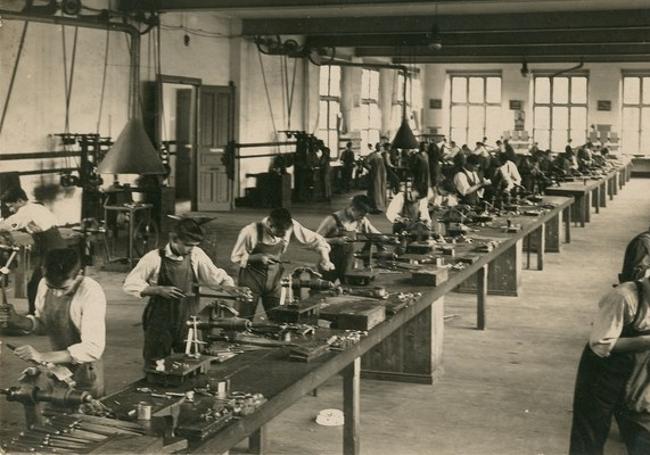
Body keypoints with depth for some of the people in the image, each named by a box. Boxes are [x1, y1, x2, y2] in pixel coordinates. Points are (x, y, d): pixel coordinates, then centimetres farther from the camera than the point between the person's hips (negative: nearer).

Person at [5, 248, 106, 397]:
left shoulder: (91, 293, -25)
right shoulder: (44, 284, -6)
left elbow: (93, 348, -29)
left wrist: (42, 356, -33)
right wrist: (18, 320, -12)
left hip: (85, 376, -5)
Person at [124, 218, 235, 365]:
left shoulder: (196, 255, -2)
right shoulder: (155, 258, -10)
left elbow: (217, 277, 2)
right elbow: (129, 284, -8)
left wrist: (231, 288, -19)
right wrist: (159, 290, -20)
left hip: (188, 321, 3)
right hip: (160, 324, -3)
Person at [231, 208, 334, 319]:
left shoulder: (290, 226, -17)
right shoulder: (251, 232, -24)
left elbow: (315, 239, -6)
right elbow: (236, 257, -12)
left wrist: (325, 260, -20)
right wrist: (258, 257, -27)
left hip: (274, 278, 3)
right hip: (252, 276, -3)